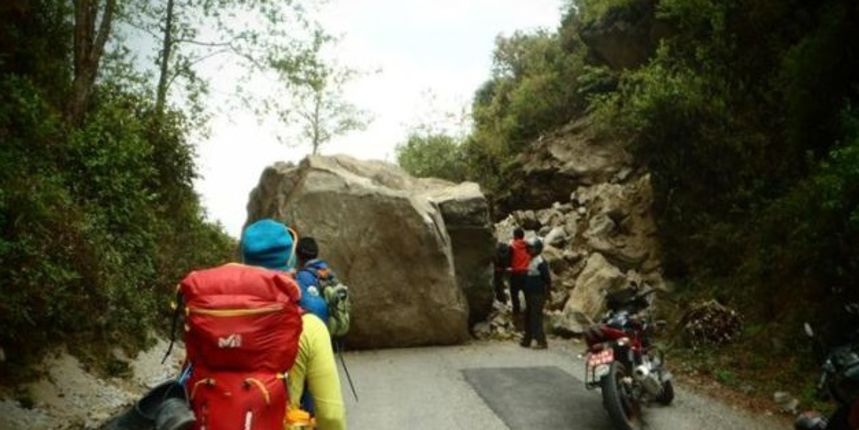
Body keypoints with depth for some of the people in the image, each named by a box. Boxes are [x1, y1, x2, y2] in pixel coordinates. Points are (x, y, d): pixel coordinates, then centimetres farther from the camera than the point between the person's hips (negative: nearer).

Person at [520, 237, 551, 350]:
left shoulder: (540, 262, -16)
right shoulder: (531, 260, 13)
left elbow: (548, 279, -17)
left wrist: (546, 293, -15)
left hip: (537, 295, -10)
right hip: (530, 294, 10)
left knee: (536, 319, -8)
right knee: (528, 318, 14)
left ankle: (542, 342, -3)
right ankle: (527, 340, 22)